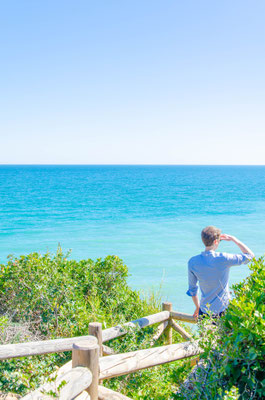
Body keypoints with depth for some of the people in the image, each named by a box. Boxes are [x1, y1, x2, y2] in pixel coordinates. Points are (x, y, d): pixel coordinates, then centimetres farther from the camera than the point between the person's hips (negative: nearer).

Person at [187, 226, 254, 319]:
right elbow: (250, 255, -5)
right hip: (223, 309, -2)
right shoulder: (223, 258, -20)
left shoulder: (192, 262, -10)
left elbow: (192, 289, 2)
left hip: (205, 309, 2)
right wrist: (233, 239, 1)